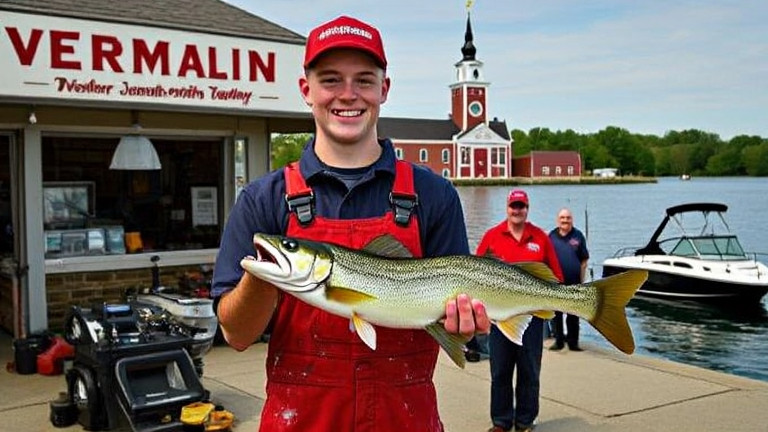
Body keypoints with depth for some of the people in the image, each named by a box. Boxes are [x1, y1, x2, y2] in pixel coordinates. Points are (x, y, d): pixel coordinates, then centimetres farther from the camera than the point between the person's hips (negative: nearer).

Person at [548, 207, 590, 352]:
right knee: (556, 313, 9)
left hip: (574, 283, -1)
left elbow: (584, 260, 4)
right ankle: (559, 340, 21)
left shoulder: (578, 236, 1)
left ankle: (573, 341, 17)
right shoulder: (551, 236, 1)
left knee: (573, 314, 8)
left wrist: (582, 280, 0)